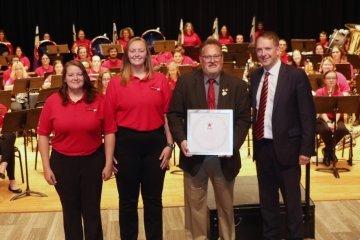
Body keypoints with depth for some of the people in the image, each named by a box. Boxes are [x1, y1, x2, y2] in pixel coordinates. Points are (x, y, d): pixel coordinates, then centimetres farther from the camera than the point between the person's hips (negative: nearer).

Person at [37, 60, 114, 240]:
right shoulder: (52, 101, -5)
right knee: (70, 210, 14)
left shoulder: (97, 100, -5)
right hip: (63, 162, 1)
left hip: (93, 161, 0)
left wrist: (109, 162, -4)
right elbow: (43, 135, -1)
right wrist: (46, 166, -4)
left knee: (92, 210, 10)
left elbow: (108, 132, -2)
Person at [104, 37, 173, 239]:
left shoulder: (160, 80, 2)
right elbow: (109, 118, -1)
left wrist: (169, 144, -2)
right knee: (128, 199, 11)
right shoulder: (116, 83, -1)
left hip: (155, 142, 1)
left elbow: (167, 114, 2)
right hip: (126, 143, -1)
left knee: (153, 198, 11)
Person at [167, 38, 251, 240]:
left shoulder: (238, 85, 1)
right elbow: (174, 115, -2)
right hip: (194, 154, -1)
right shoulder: (185, 82, 0)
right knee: (195, 205, 11)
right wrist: (182, 140, -18)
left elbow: (244, 119, -3)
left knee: (226, 205, 17)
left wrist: (233, 143, -17)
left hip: (224, 155, 1)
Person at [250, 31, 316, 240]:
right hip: (262, 147, 5)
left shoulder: (296, 76, -9)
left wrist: (306, 149, -13)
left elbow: (308, 115, -9)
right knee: (267, 199, 16)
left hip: (286, 147, -5)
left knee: (292, 200, 7)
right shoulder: (255, 76, 6)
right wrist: (255, 140, 3)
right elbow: (255, 110, 10)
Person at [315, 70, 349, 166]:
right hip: (323, 119, -2)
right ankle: (331, 150, -4)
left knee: (342, 129, -33)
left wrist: (335, 122, -28)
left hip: (336, 119, 2)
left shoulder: (340, 93, 3)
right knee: (326, 129, -37)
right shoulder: (320, 92, -4)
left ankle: (327, 150, -5)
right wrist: (328, 122, -29)